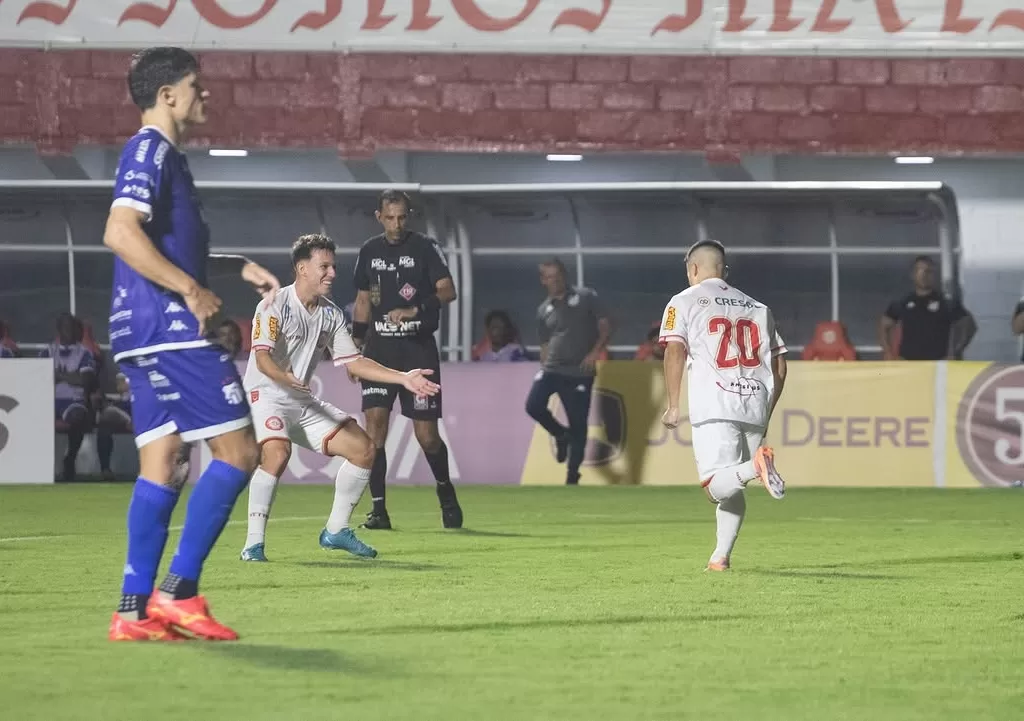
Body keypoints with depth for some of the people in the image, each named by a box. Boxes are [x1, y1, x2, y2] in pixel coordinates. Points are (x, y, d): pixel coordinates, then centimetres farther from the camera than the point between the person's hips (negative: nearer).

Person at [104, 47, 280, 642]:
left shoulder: (164, 155, 21)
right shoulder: (150, 151, -10)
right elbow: (120, 233, -24)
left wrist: (238, 267, 25)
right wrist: (194, 291, -22)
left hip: (148, 337, 10)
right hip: (170, 328, -10)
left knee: (161, 464, 6)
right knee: (239, 453, -9)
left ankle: (135, 611, 3)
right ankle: (179, 592, -11)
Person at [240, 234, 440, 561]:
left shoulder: (331, 315, 9)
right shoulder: (274, 306, -14)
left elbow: (353, 362, 12)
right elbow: (262, 357, -26)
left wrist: (403, 378, 5)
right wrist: (286, 378, -47)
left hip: (303, 401, 8)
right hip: (265, 395, -8)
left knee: (364, 448, 2)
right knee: (277, 451, -36)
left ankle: (336, 531, 16)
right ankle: (254, 543, -29)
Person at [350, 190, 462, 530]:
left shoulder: (425, 247, -2)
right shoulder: (370, 251, 11)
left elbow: (447, 291, -13)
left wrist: (415, 310, -28)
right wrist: (354, 346, 14)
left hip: (418, 348, -3)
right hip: (380, 348, 3)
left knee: (426, 434, -2)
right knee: (375, 421, -12)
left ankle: (445, 492, 26)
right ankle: (378, 508, -7)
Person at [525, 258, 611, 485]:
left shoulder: (585, 297, 1)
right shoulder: (544, 310, 13)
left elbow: (605, 326, -1)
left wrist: (595, 351, -14)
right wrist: (543, 369, 11)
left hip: (580, 373, -3)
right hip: (552, 369, 3)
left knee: (578, 426, -1)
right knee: (533, 405, -19)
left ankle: (572, 477, 11)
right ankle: (561, 435, 11)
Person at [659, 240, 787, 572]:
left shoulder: (684, 302, 9)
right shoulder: (757, 308, 22)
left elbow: (675, 352, -5)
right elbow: (779, 365, 18)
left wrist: (673, 405, -3)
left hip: (714, 407, -5)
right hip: (755, 406, 5)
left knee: (717, 486, -12)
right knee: (732, 488, 14)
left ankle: (755, 466, -39)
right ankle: (721, 557, 7)